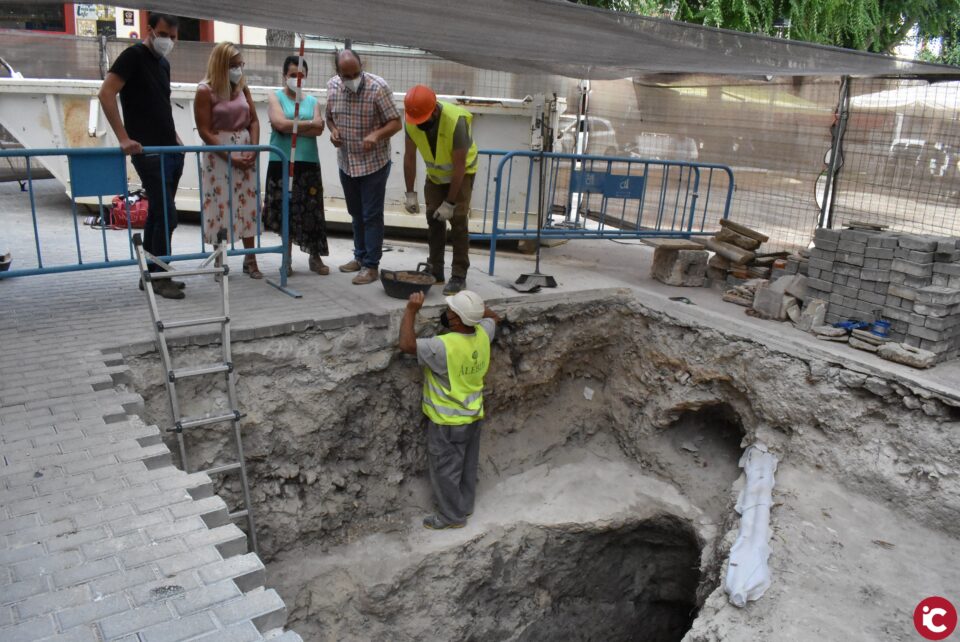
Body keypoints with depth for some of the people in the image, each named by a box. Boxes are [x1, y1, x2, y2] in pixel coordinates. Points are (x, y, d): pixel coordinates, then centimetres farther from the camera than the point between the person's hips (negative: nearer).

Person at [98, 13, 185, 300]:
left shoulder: (163, 64, 16)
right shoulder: (134, 56, -8)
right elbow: (106, 94, -17)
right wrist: (123, 138, -22)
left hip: (171, 150, 8)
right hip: (148, 152, -8)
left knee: (157, 214, 12)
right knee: (167, 215, -9)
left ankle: (150, 274, 20)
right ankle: (161, 278, 2)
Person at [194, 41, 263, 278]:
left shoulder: (243, 87, 9)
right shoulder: (205, 91, -7)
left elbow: (253, 120, 10)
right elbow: (205, 131, -11)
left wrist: (254, 148, -6)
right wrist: (229, 156, -15)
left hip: (246, 152, 5)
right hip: (219, 155, -5)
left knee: (248, 204, 5)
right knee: (220, 205, -3)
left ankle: (250, 259, 13)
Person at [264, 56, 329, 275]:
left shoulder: (312, 101, 12)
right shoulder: (275, 97, 5)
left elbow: (318, 129, -4)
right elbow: (280, 123, -12)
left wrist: (291, 126, -10)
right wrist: (308, 123, -6)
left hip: (308, 163, 2)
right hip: (282, 162, -2)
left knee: (311, 211, 0)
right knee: (285, 211, 3)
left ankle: (315, 257, 13)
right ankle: (287, 259, 13)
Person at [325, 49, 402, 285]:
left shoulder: (378, 87, -17)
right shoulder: (332, 86, -1)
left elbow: (395, 123, -15)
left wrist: (376, 135, -33)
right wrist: (333, 130, -9)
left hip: (374, 163, -5)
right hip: (346, 162, 6)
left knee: (372, 216, -2)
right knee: (356, 213, 17)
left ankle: (371, 266, 5)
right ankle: (360, 256, 32)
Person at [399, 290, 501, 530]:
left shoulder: (445, 346, -33)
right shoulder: (482, 334, -11)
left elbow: (406, 344, -32)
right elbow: (494, 317, 11)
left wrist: (411, 310, -26)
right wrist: (473, 306, 2)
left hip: (448, 421, -7)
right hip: (473, 415, 7)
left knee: (445, 470, 12)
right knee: (467, 466, 23)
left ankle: (452, 516, 26)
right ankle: (465, 505, 40)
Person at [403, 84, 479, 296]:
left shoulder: (456, 120, -36)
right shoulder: (411, 121, -21)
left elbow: (459, 165, -30)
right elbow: (409, 156, -11)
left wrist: (450, 202, -27)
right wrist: (410, 193, -13)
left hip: (462, 172, -5)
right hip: (435, 173, 5)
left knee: (457, 220, -12)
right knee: (433, 219, 5)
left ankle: (459, 276, -6)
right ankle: (435, 271, 15)